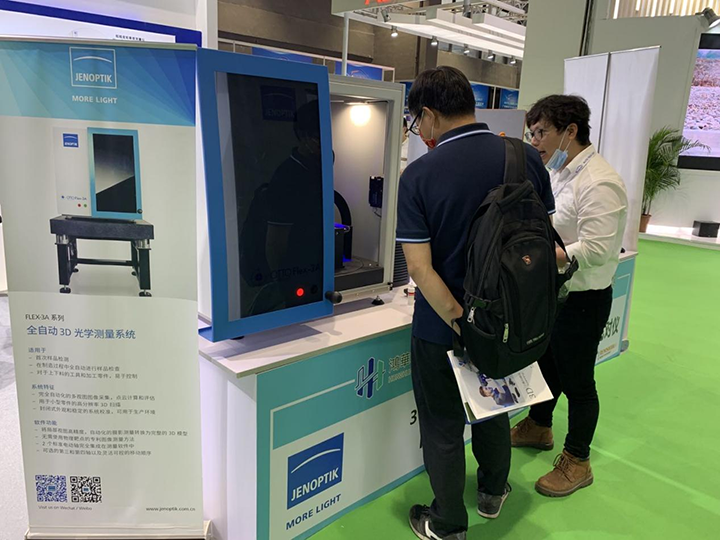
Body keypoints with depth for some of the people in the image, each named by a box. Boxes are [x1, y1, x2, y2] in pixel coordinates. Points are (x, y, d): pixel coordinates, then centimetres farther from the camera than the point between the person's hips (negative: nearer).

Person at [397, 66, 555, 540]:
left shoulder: (419, 174, -17)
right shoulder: (527, 159, -7)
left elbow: (420, 267, -23)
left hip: (441, 329, -4)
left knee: (443, 427, 15)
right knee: (493, 410, 27)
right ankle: (493, 492, 50)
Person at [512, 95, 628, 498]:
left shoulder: (599, 183, -22)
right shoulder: (558, 173, 6)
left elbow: (595, 250, -27)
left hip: (582, 300, -8)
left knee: (576, 381, 8)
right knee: (545, 365, 24)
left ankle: (577, 462, 28)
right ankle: (539, 427, 47)